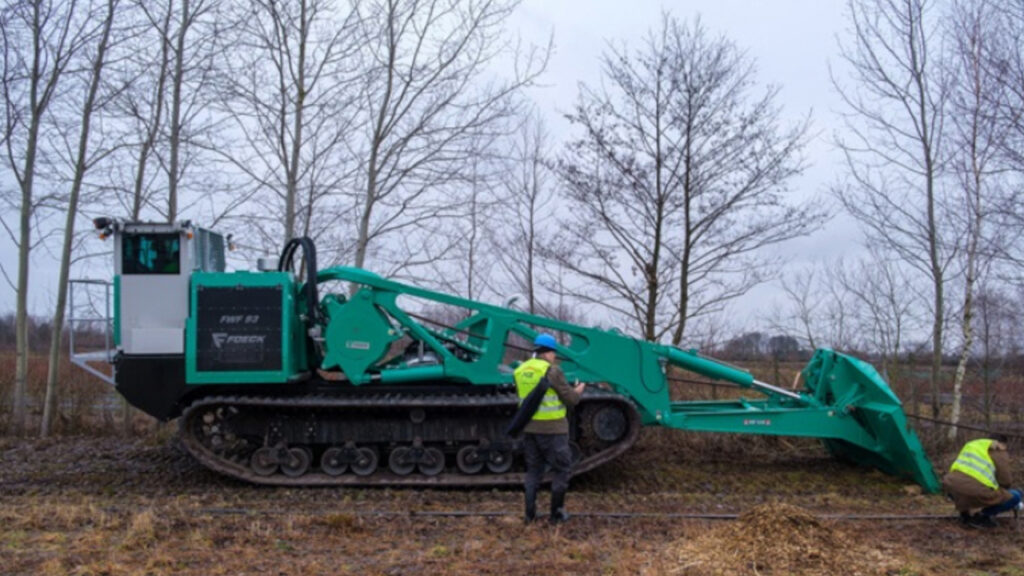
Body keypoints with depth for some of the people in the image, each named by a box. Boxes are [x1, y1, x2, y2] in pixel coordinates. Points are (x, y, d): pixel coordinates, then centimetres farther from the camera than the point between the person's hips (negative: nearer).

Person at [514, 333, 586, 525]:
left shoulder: (520, 371, 5)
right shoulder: (552, 371, -14)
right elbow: (571, 399, -9)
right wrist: (579, 390, 13)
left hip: (529, 428, 6)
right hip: (552, 429, -6)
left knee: (533, 470, 15)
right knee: (560, 470, 8)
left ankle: (529, 514, 16)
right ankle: (556, 514, 12)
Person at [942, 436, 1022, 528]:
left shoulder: (971, 444, 31)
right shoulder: (1000, 452, 13)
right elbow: (1004, 482, 9)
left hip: (952, 484, 6)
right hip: (977, 491, -6)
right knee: (1015, 496, 16)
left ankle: (964, 514, 24)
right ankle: (980, 517, 9)